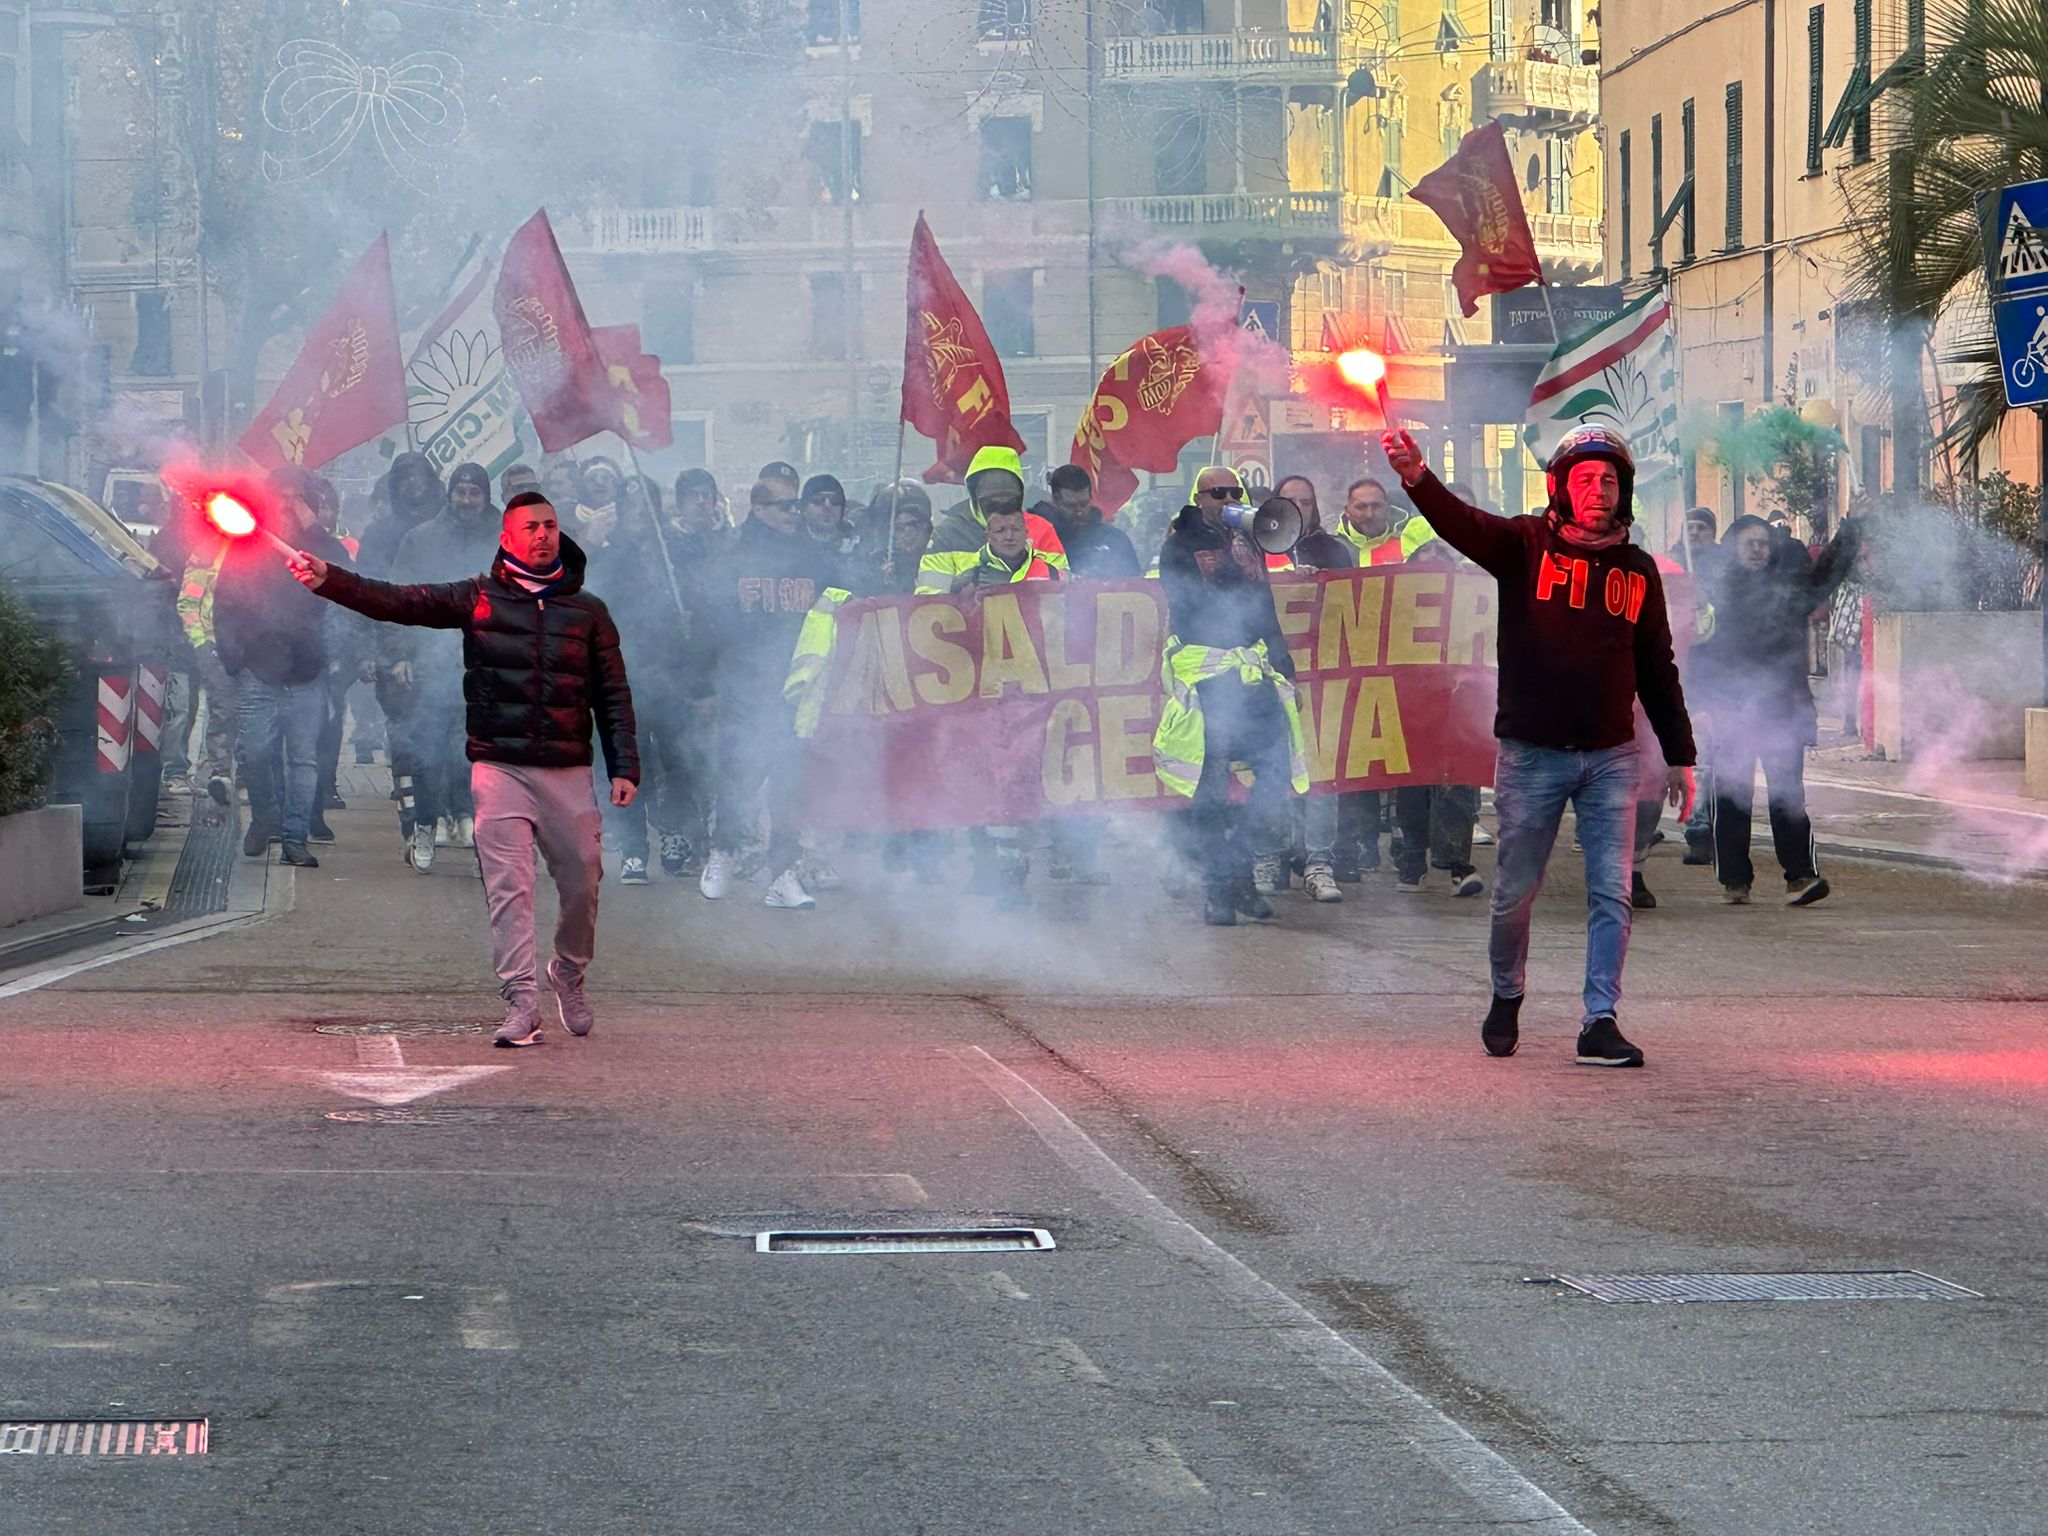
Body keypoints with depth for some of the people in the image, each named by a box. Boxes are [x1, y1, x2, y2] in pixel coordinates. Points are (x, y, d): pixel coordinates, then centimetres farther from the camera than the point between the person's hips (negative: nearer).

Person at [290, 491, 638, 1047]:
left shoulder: (587, 610, 11)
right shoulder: (477, 598, 6)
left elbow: (613, 695, 11)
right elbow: (399, 602, -3)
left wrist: (623, 766, 2)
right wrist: (329, 580, -16)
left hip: (568, 772, 2)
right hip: (499, 766, -2)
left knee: (582, 882, 4)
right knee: (508, 885, -9)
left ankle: (569, 974, 31)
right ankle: (520, 1002, -10)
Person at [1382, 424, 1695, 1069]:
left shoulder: (1637, 569, 10)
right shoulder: (1525, 546, -1)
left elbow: (1657, 670, 16)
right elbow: (1462, 525, -20)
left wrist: (1680, 756, 15)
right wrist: (1417, 478, -40)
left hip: (1611, 756, 2)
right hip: (1532, 754, -2)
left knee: (1612, 894, -3)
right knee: (1515, 893, 7)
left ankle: (1601, 1023, 1)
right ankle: (1506, 999, 29)